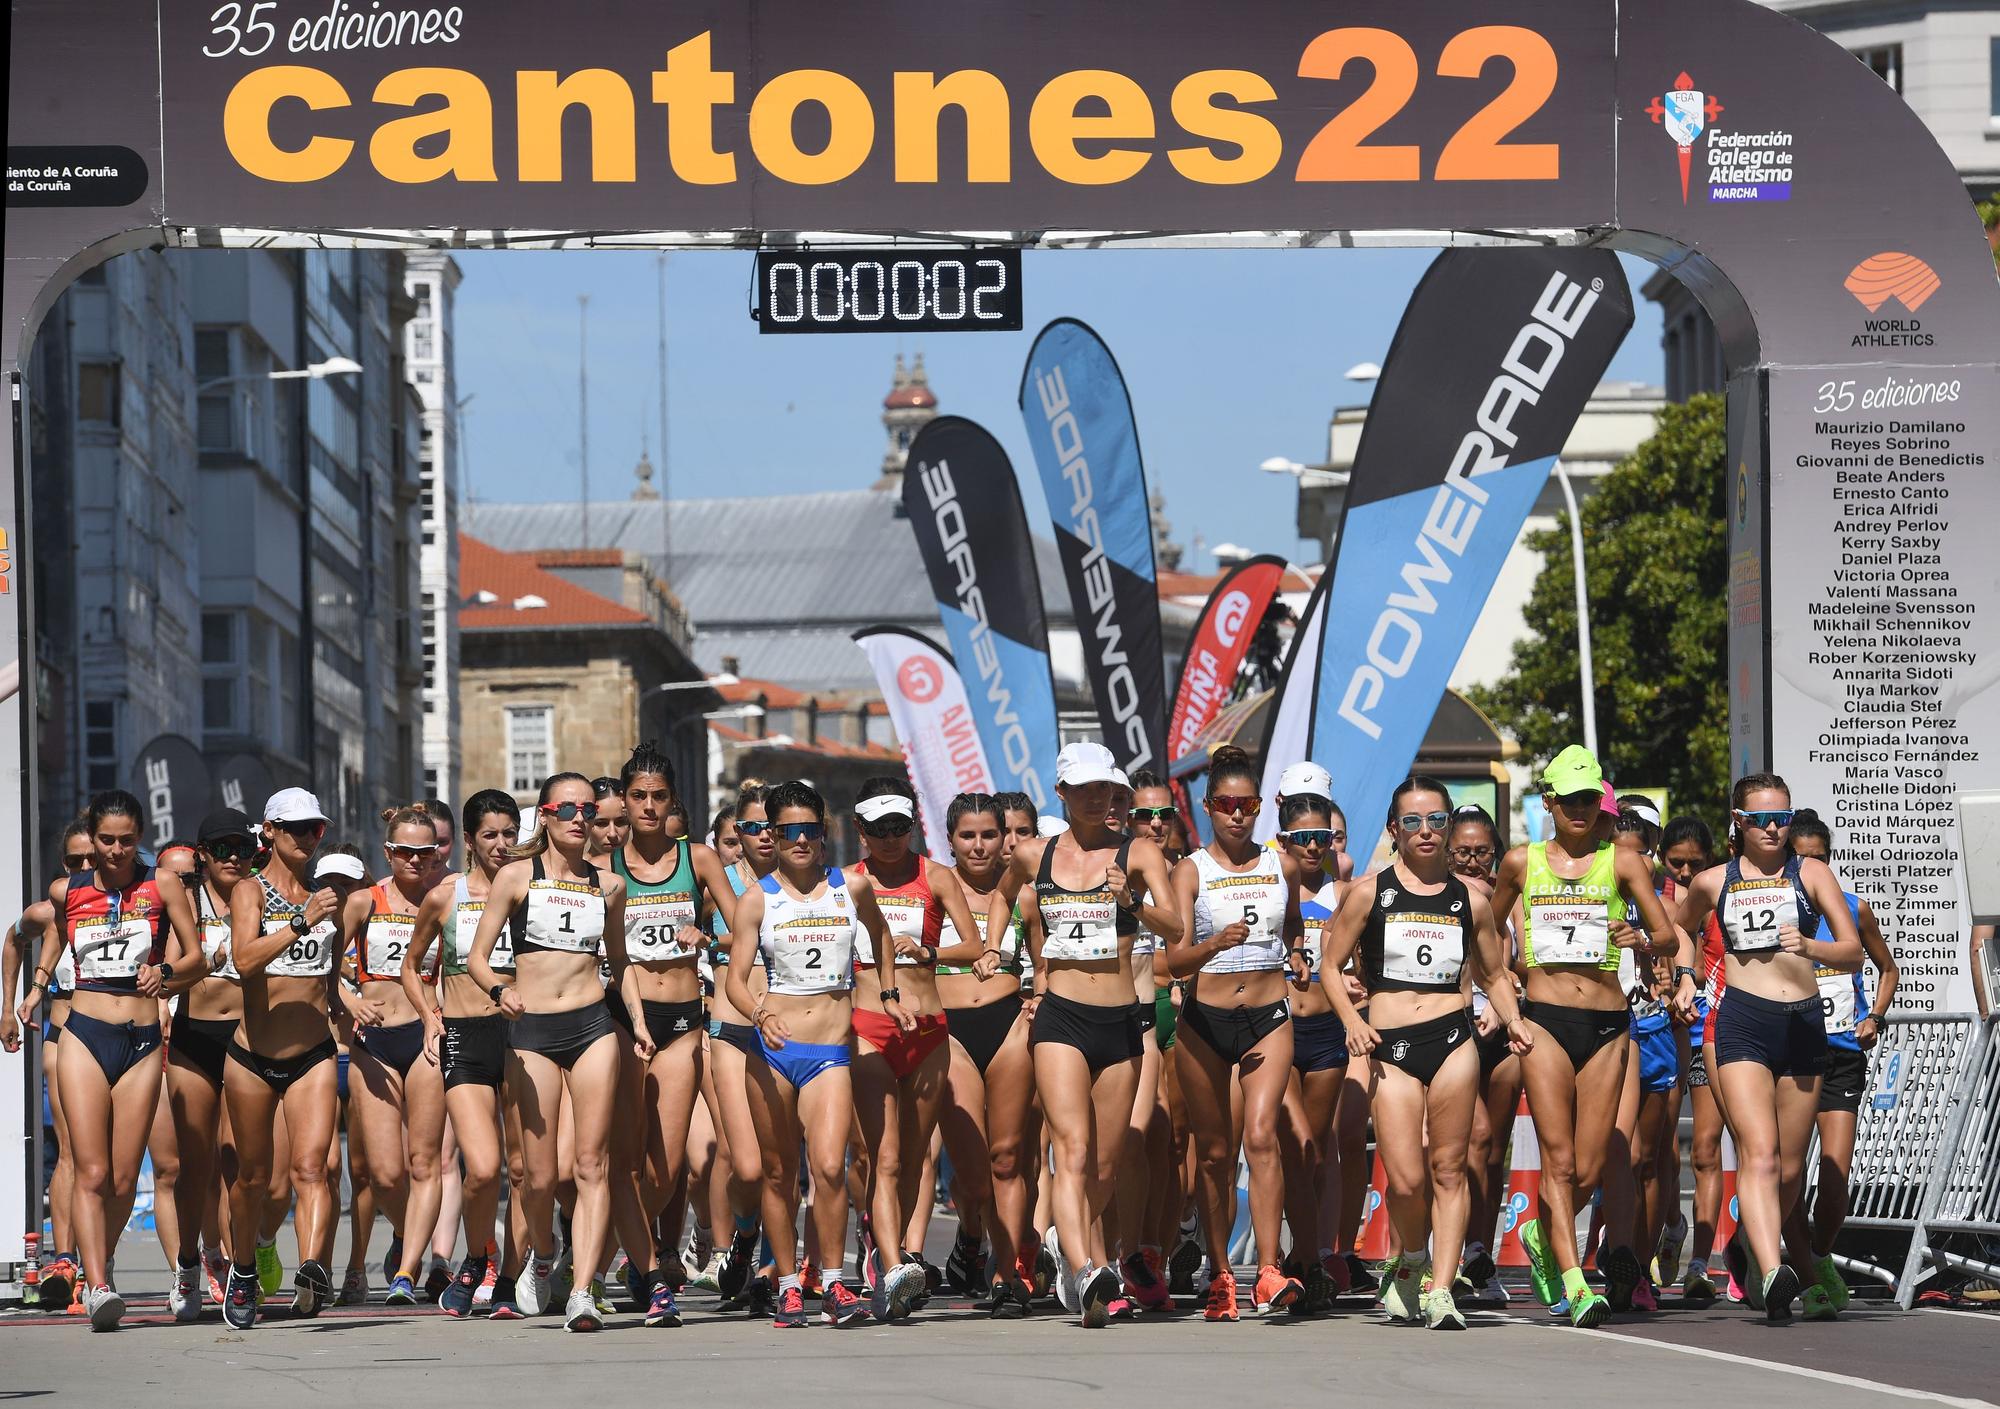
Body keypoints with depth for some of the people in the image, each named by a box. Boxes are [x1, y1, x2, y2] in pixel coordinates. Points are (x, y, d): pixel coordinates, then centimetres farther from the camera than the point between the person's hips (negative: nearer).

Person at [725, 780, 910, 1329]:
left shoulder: (853, 889, 6)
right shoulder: (757, 900, 2)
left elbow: (880, 934, 28)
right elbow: (735, 977, -4)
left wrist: (889, 996, 28)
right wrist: (759, 1014, -23)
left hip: (831, 1053, 0)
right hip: (773, 1048, 0)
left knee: (829, 1166, -17)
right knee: (779, 1172, 6)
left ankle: (834, 1285, -7)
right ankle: (788, 1288, 15)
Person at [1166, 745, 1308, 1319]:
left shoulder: (1282, 867, 7)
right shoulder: (1191, 872, -2)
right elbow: (1175, 960, -13)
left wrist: (1296, 954, 11)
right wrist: (1216, 943, -31)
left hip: (1268, 1018, 0)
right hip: (1205, 1020, 0)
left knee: (1261, 1133, -17)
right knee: (1214, 1152, 4)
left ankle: (1269, 1273, -24)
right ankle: (1220, 1276, 15)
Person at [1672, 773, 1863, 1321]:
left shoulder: (1810, 874, 7)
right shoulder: (1714, 882, 10)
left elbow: (1854, 952, 2)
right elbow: (1683, 928, 31)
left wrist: (1809, 946, -16)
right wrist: (1685, 978, 14)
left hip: (1804, 1024, 2)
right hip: (1742, 1024, -2)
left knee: (1790, 1169, 7)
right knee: (1759, 1154, -21)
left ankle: (1759, 1242, 35)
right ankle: (1773, 1272, -36)